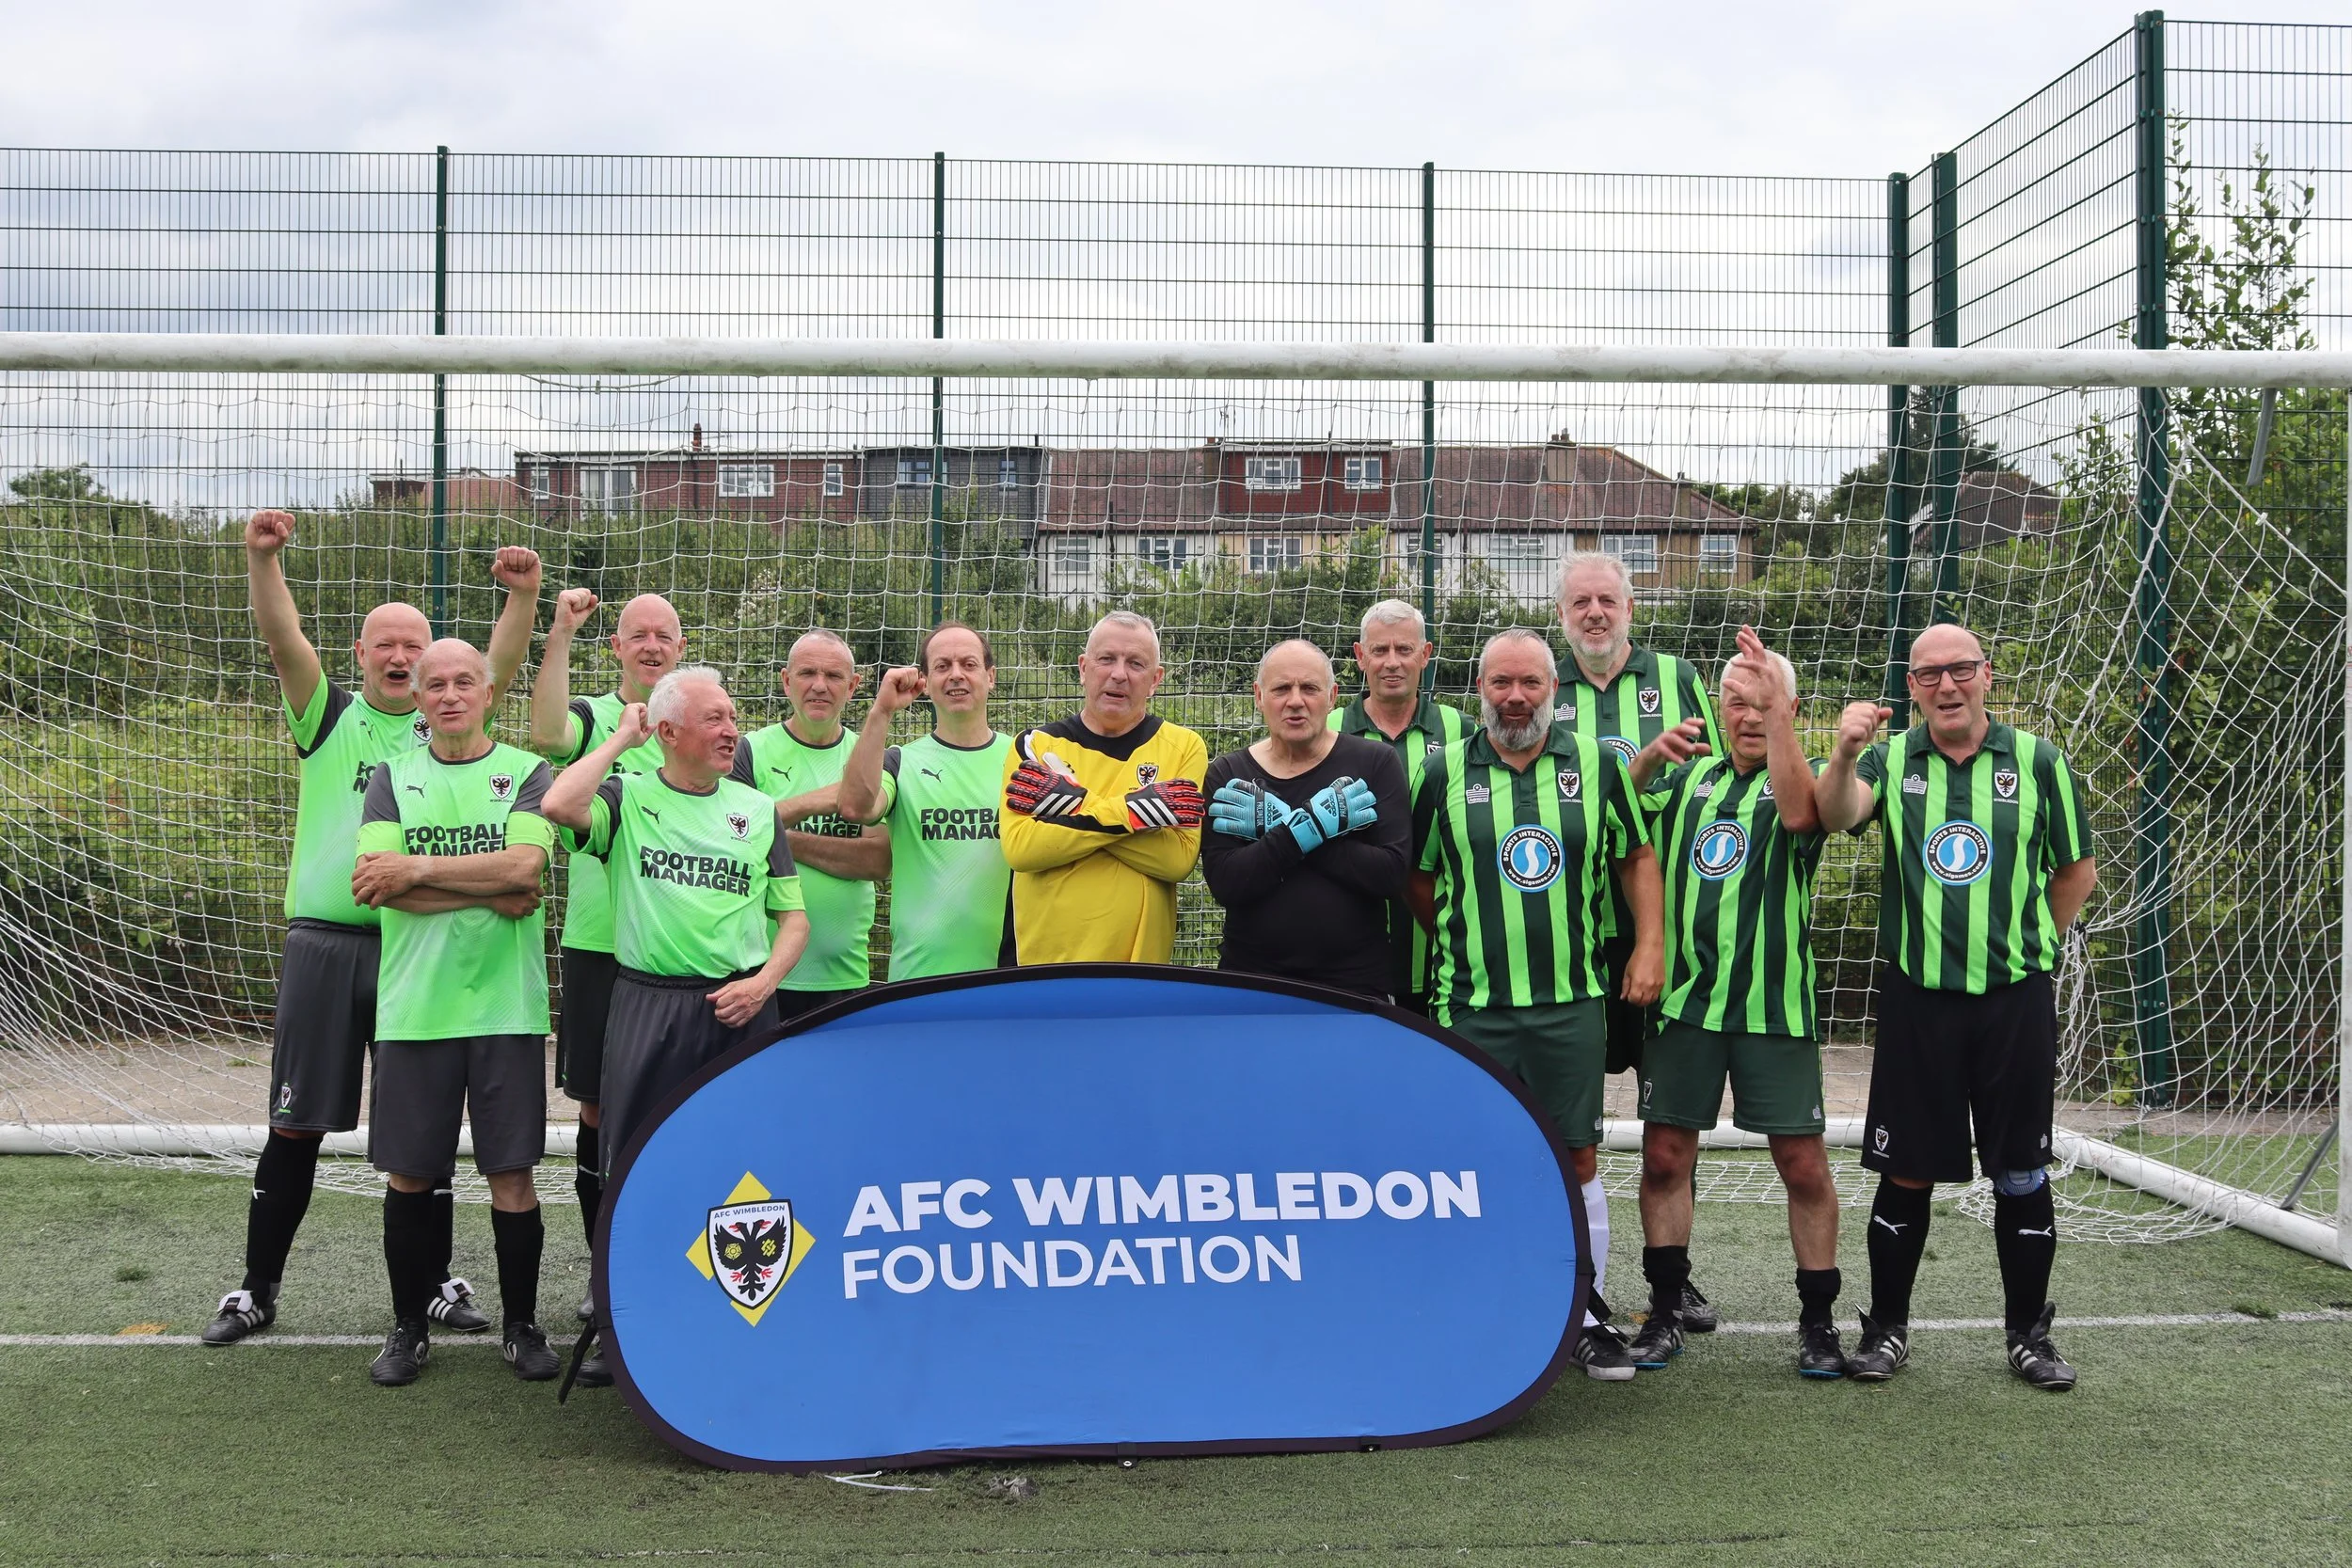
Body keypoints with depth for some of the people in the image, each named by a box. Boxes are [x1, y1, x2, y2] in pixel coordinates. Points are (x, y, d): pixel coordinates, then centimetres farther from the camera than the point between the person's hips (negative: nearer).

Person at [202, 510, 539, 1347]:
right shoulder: (329, 718, 6)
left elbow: (500, 665, -8)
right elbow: (283, 637, -9)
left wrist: (523, 594, -24)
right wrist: (261, 557, -24)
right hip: (324, 946, 0)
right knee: (296, 1124, 5)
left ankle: (434, 1282, 19)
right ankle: (257, 1288, 18)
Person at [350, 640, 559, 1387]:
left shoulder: (526, 772, 3)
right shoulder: (393, 778, 8)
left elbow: (525, 863, -15)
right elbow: (376, 883, -7)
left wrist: (416, 868, -14)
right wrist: (489, 892, -13)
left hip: (506, 1006, -1)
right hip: (413, 1006, 2)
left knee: (512, 1173, 2)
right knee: (408, 1174, 7)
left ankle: (521, 1325, 17)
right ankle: (409, 1326, 22)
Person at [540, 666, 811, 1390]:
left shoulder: (757, 809, 9)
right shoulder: (627, 796, 2)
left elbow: (793, 917, 12)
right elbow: (558, 806, -20)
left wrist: (764, 981, -6)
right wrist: (621, 738, -8)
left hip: (738, 1006, 2)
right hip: (647, 1002, -1)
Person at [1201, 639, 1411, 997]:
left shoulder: (1375, 763, -1)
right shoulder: (1227, 775, 2)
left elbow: (1393, 873, -14)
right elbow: (1224, 883, -11)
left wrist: (1281, 829, -17)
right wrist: (1311, 825, -21)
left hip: (1356, 983, -1)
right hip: (1250, 978, 1)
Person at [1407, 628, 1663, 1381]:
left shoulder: (1596, 766, 5)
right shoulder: (1445, 773, 3)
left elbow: (1636, 857, 13)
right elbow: (1418, 879, 12)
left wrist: (1649, 945, 5)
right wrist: (1456, 944, 8)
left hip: (1571, 1002, 1)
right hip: (1471, 1006, 0)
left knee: (1578, 1160, 5)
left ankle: (1589, 1313, 18)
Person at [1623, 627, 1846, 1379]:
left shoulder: (1802, 778, 1)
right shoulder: (1688, 776, 13)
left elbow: (1798, 814, -22)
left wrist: (1777, 711, -27)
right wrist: (1650, 756, -14)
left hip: (1774, 1004, -3)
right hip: (1682, 998, 3)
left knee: (1803, 1162, 0)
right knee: (1665, 1154, 5)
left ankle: (1818, 1319, 14)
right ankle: (1665, 1311, 17)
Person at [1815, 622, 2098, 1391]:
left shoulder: (2037, 761, 1)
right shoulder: (1891, 759, 2)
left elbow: (2077, 871, 10)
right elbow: (1836, 815, -19)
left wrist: (2027, 944, 6)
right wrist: (1845, 753, -37)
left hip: (2016, 999, 0)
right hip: (1917, 998, 0)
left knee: (2022, 1173, 7)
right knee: (1906, 1172, 6)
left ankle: (2029, 1334, 21)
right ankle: (1887, 1328, 18)